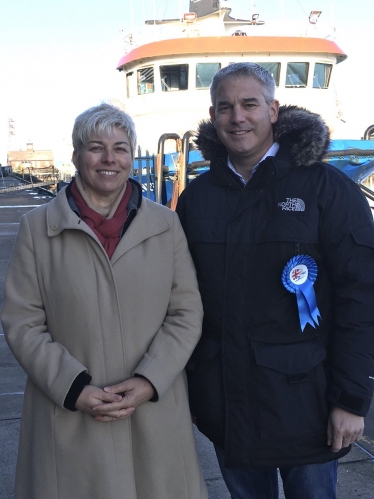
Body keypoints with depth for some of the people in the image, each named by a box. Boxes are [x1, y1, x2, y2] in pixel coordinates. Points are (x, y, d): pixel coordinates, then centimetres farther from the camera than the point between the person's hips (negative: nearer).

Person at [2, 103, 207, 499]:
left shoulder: (165, 223, 3)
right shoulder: (37, 227, -1)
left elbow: (186, 312, 2)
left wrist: (149, 380, -11)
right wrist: (74, 388, -12)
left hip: (155, 414, 2)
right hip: (70, 416, -1)